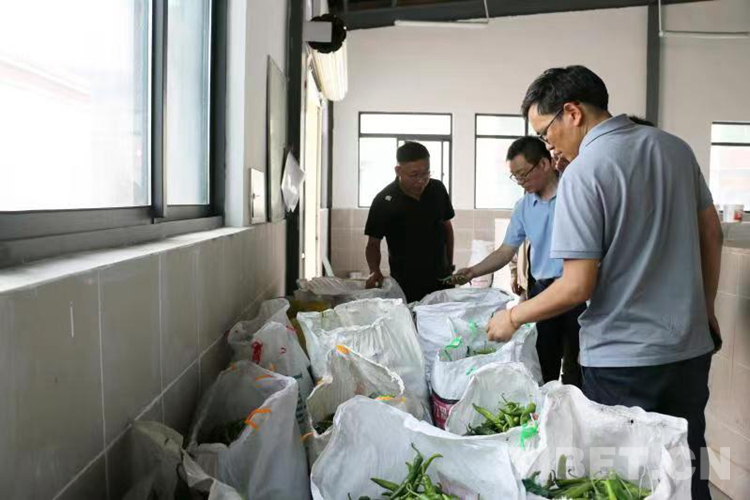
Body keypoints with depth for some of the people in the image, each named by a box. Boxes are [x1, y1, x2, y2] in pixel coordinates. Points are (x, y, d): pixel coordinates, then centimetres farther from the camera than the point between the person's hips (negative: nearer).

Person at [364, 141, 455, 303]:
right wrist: (375, 271, -22)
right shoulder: (384, 201, -13)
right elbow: (373, 244, -6)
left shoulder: (438, 189, -2)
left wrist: (450, 264, 13)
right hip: (406, 286, -3)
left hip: (441, 280, 4)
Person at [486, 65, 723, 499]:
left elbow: (578, 287, -19)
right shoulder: (675, 147, 4)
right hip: (691, 346, 7)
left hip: (621, 358, -6)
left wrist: (514, 317, -4)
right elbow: (711, 233, 11)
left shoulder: (583, 173, -17)